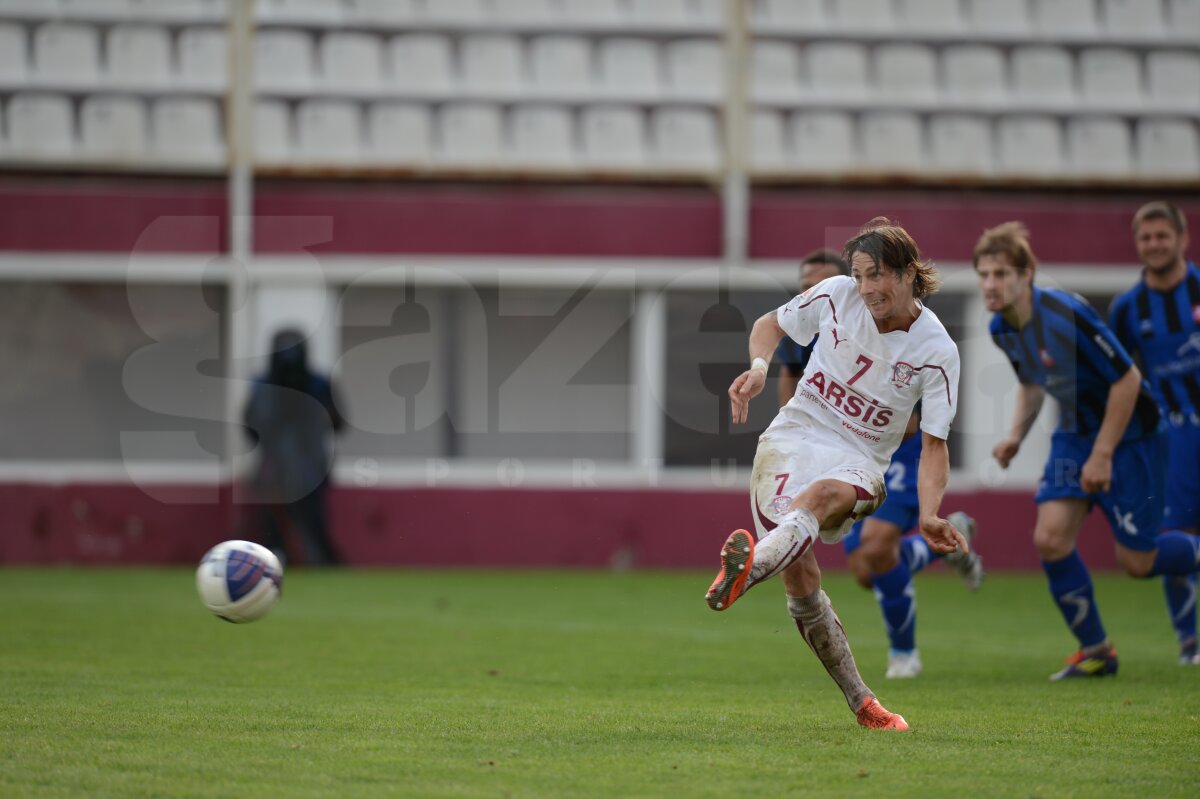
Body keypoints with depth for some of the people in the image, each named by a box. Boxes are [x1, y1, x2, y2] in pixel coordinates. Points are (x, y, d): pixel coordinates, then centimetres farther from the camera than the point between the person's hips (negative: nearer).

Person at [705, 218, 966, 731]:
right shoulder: (835, 295, -1)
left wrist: (929, 515, -22)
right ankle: (859, 701, -6)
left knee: (825, 494, -40)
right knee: (798, 572, -18)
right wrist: (759, 366, -7)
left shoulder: (936, 351, -7)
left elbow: (934, 443, -5)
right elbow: (771, 323, 16)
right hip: (793, 437, 2)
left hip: (858, 461, -2)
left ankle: (747, 570, -70)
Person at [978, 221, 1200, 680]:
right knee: (1050, 538, -10)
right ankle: (1095, 650, 4)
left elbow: (1127, 379, -24)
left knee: (1136, 561, -3)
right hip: (1074, 433, 7)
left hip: (1127, 434, -7)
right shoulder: (1001, 328, -5)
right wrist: (1017, 434, -2)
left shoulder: (1066, 316, -29)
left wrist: (1103, 454, -22)